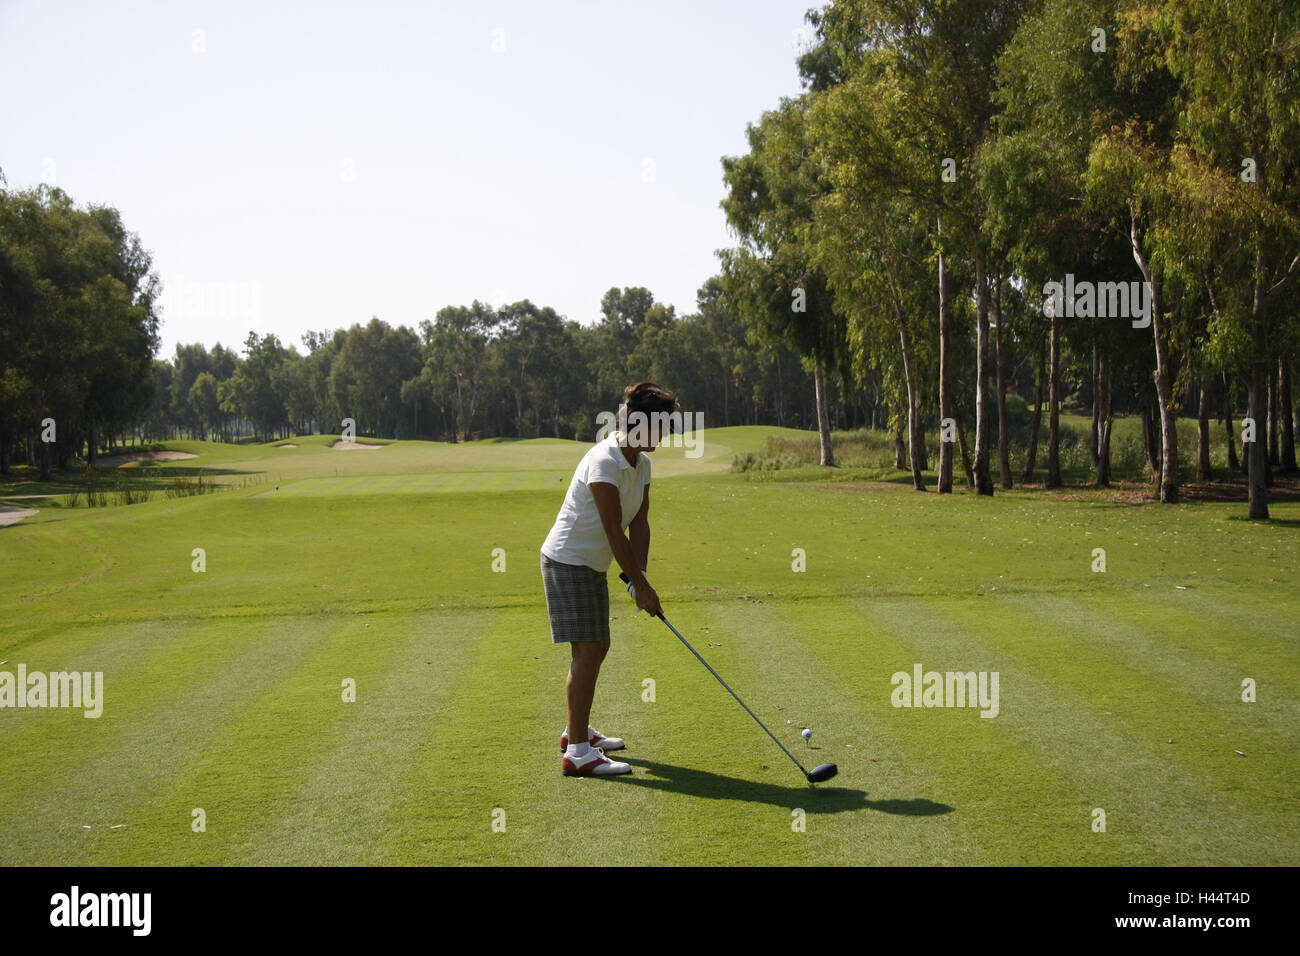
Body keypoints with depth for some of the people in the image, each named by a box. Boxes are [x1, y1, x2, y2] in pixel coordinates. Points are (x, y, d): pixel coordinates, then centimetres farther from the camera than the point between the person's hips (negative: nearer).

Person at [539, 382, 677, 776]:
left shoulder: (642, 464, 7)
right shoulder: (604, 462, -23)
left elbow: (639, 524, 4)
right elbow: (614, 531, -24)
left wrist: (639, 575, -9)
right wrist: (640, 585, -21)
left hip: (591, 565, 10)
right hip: (567, 561, -10)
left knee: (597, 647, 18)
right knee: (587, 651, -13)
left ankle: (576, 730, 35)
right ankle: (577, 752, -13)